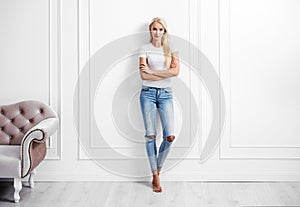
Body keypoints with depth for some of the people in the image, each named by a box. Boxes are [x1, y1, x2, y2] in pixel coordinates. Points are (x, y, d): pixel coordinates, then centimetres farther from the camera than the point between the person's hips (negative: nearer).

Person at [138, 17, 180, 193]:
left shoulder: (171, 48, 10)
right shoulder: (145, 49, 6)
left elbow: (176, 71, -6)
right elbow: (143, 75, -6)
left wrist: (152, 71, -8)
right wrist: (166, 73, -6)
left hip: (165, 94, 1)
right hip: (148, 93, -1)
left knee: (170, 136, -10)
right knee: (151, 135, -4)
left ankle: (158, 169, 13)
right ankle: (155, 176, 5)